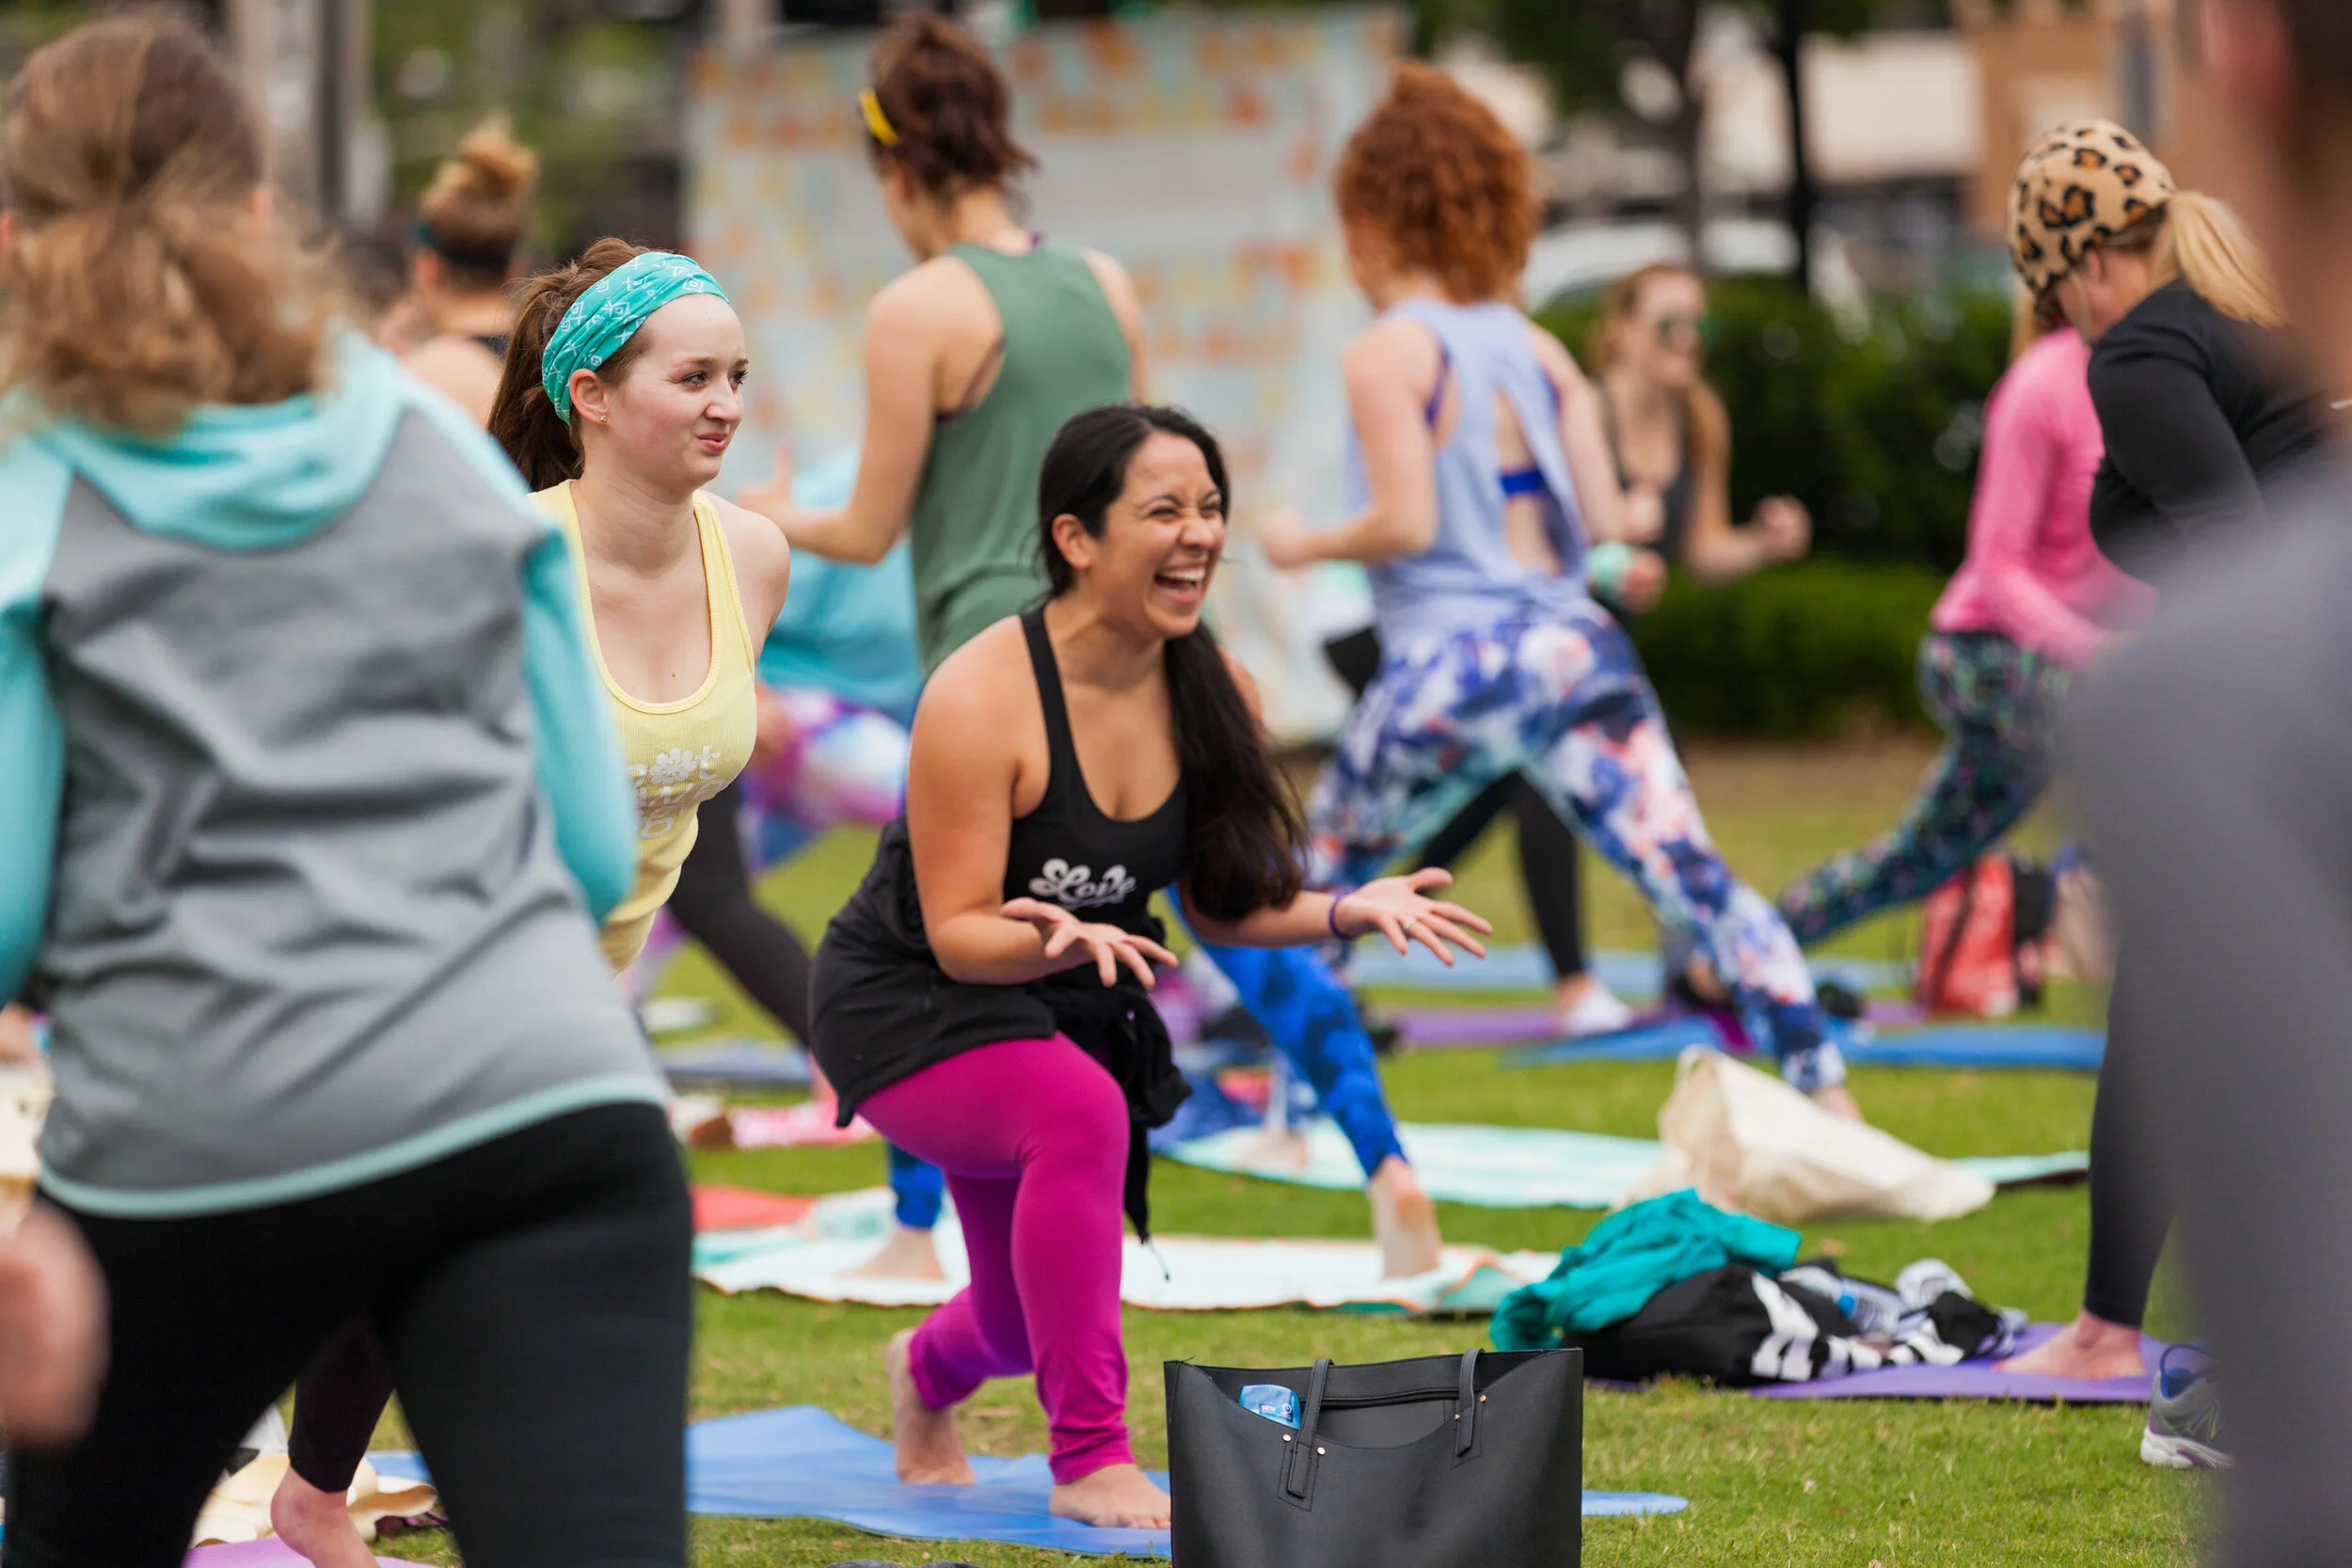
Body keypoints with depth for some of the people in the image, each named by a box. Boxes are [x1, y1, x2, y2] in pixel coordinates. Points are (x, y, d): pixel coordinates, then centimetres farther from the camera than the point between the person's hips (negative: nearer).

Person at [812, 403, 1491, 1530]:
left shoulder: (1214, 696, -8)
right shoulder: (980, 698, -26)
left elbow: (1219, 906, 1)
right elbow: (957, 932, -22)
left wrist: (1348, 912, -16)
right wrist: (1057, 937, -43)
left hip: (1070, 1014, 7)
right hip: (909, 1006, -7)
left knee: (1031, 1326, 16)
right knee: (1079, 1109, -38)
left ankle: (929, 1370, 57)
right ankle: (1090, 1461, -28)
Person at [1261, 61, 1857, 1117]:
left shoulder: (1386, 355, -5)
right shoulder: (1534, 348, 11)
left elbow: (1406, 522, -13)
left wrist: (1305, 545, 3)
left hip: (1449, 663, -5)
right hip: (1572, 638, 5)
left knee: (1318, 883, 16)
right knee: (1693, 877, -2)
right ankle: (1829, 1096, -11)